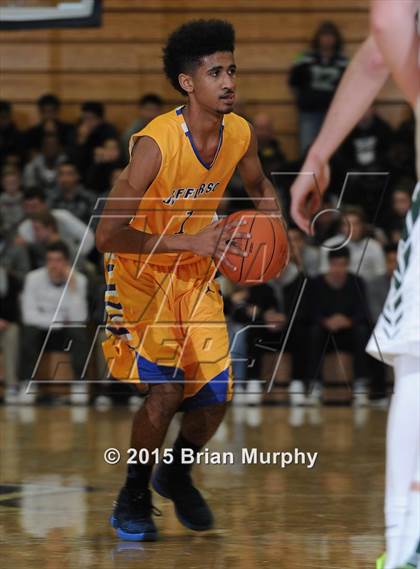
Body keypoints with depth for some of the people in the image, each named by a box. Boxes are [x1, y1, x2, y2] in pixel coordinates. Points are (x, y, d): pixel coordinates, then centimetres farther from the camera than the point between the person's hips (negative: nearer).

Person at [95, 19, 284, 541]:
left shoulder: (240, 134, -11)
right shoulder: (156, 143, -31)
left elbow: (259, 188, 13)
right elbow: (107, 235, -34)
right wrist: (191, 241, -37)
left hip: (196, 272, 6)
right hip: (139, 271, -6)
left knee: (215, 393, 0)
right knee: (166, 389, -18)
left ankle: (177, 475, 31)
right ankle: (133, 497, 6)